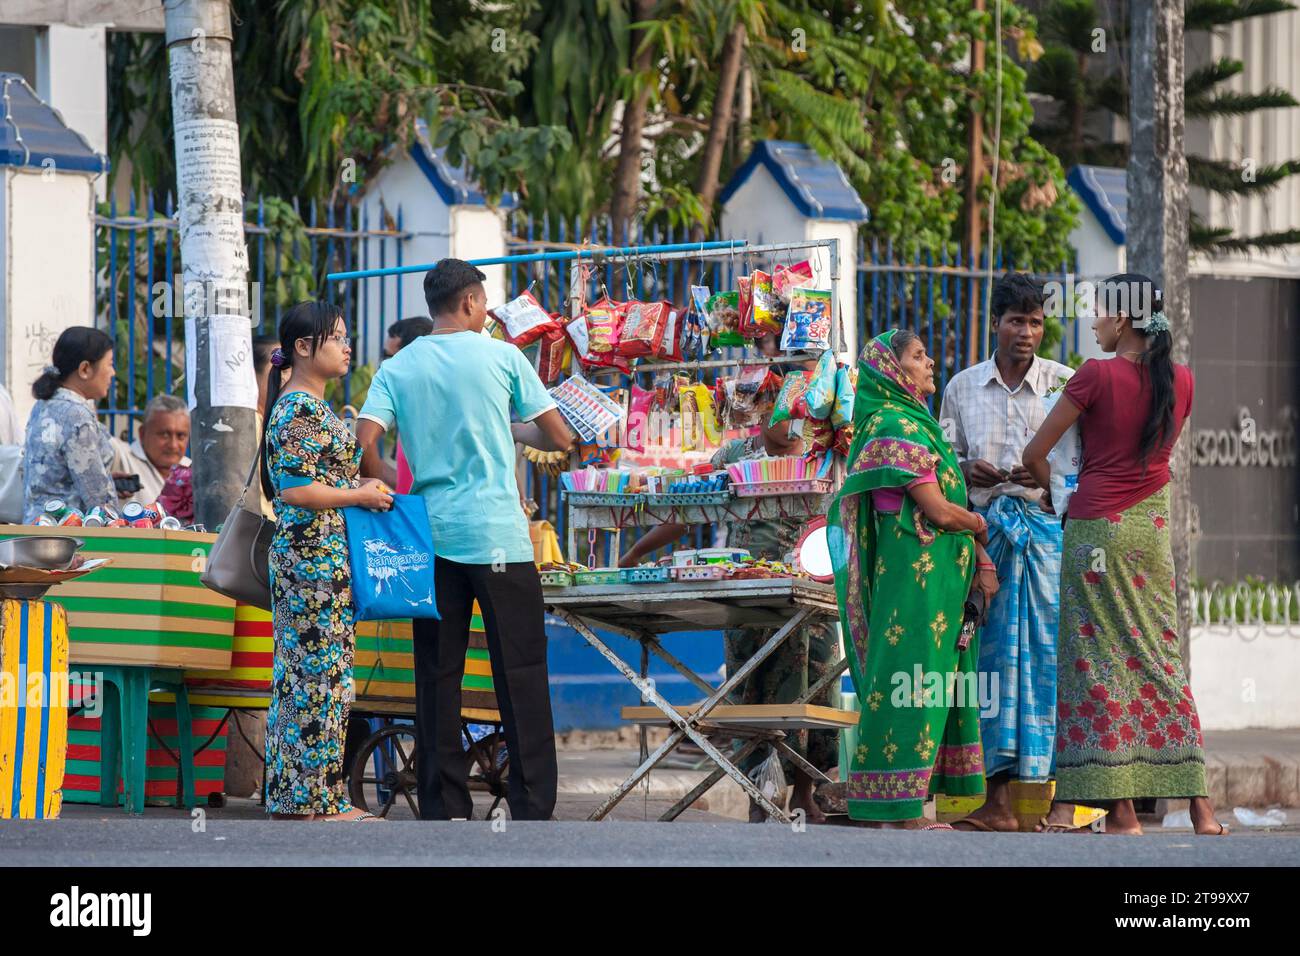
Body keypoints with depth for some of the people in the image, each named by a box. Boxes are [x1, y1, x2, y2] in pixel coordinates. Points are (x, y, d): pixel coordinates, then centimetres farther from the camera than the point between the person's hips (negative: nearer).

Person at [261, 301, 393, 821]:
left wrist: (364, 488, 13)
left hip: (320, 560, 11)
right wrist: (361, 495, -12)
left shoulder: (310, 406, 17)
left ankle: (295, 796, 13)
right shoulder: (300, 409, -15)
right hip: (315, 558, -11)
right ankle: (318, 801, -5)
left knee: (304, 675, 10)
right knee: (321, 675, -8)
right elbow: (295, 489, -21)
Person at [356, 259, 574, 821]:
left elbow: (363, 447, -5)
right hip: (498, 536, -3)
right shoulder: (502, 357, 1)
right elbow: (561, 438, 4)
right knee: (520, 674, 0)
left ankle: (445, 809, 6)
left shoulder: (397, 369, 6)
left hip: (431, 536, 3)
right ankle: (532, 808, -3)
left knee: (437, 676, 6)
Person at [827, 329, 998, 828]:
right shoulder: (896, 427, -13)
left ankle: (901, 810, 11)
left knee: (928, 686, 9)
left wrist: (980, 562, 8)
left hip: (938, 575, 10)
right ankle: (899, 810, -8)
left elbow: (946, 501, 17)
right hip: (915, 571, -10)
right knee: (911, 682, -9)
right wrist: (979, 526, 2)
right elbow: (939, 510, -18)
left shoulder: (915, 422, 18)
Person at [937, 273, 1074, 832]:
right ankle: (997, 802, 0)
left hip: (1049, 527, -2)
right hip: (987, 529, 2)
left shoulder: (1066, 384, 6)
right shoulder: (962, 388, 13)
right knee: (994, 653, -1)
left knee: (1050, 650, -9)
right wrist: (967, 472, -6)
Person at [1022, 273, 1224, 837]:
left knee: (1103, 660, -3)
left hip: (1097, 527, -5)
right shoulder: (1181, 379, 6)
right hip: (1153, 529, 5)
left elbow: (1034, 455, -4)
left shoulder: (1098, 375, -10)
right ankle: (1200, 807, 5)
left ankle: (1121, 810, -6)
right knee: (1159, 657, 9)